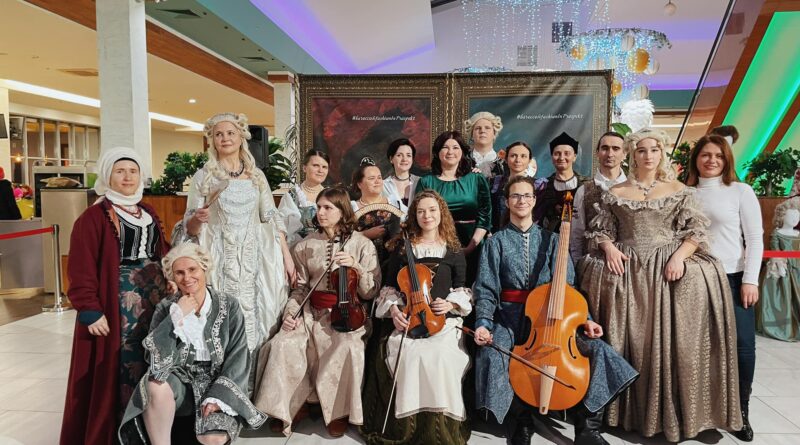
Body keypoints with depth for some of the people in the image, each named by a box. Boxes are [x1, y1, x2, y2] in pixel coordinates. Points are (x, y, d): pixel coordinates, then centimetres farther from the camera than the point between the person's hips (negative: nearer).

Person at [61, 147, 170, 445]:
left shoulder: (148, 213, 13)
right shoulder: (94, 217, -8)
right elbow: (81, 270, -13)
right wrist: (89, 311, -17)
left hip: (154, 302, 7)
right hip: (116, 305, -6)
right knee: (118, 368, -1)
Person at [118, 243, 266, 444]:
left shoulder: (229, 306, -1)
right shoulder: (166, 308, 3)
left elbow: (238, 358, -4)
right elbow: (157, 358, -9)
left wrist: (219, 396, -17)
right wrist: (177, 316, -16)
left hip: (218, 381, -1)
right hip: (180, 377, 1)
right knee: (156, 386, -33)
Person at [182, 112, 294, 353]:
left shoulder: (256, 175, 9)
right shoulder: (203, 176, 3)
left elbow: (272, 217, 8)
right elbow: (190, 227, 3)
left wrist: (287, 256, 0)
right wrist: (198, 218, -21)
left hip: (255, 258, 2)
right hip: (220, 260, -2)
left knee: (258, 317, 1)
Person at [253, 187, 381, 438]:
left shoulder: (362, 244, 1)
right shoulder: (306, 245, 8)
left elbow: (371, 292, -1)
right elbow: (301, 288, 13)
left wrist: (356, 267, -17)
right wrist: (291, 312, -4)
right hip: (312, 312, 3)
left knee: (347, 348, -33)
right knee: (283, 344, -25)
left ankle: (338, 412, -7)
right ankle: (291, 406, -1)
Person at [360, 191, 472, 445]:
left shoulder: (453, 250, 11)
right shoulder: (402, 247, 11)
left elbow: (462, 290, 13)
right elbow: (390, 287, 12)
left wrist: (451, 304, -7)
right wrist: (393, 309, -6)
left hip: (444, 319, 0)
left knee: (440, 356, -29)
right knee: (410, 354, -29)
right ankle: (408, 423, -12)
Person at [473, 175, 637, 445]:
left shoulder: (551, 240, 11)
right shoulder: (496, 242, 5)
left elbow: (566, 286, 4)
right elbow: (486, 290, -2)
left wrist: (584, 319, -11)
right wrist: (483, 323, -20)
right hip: (509, 318, -2)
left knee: (597, 350, -20)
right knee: (491, 359, -31)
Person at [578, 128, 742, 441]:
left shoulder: (679, 191, 10)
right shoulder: (616, 193, 10)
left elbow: (696, 231, 4)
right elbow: (600, 230, 12)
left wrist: (680, 254, -13)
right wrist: (608, 247, -8)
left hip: (668, 268, 0)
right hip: (626, 269, 1)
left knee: (670, 339, -10)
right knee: (629, 339, -4)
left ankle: (671, 411, 6)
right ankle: (629, 408, 9)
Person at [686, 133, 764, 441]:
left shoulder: (740, 190, 1)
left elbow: (755, 238, -2)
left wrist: (750, 280, -8)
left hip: (732, 278, -1)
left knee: (742, 343, -5)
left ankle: (741, 409, 12)